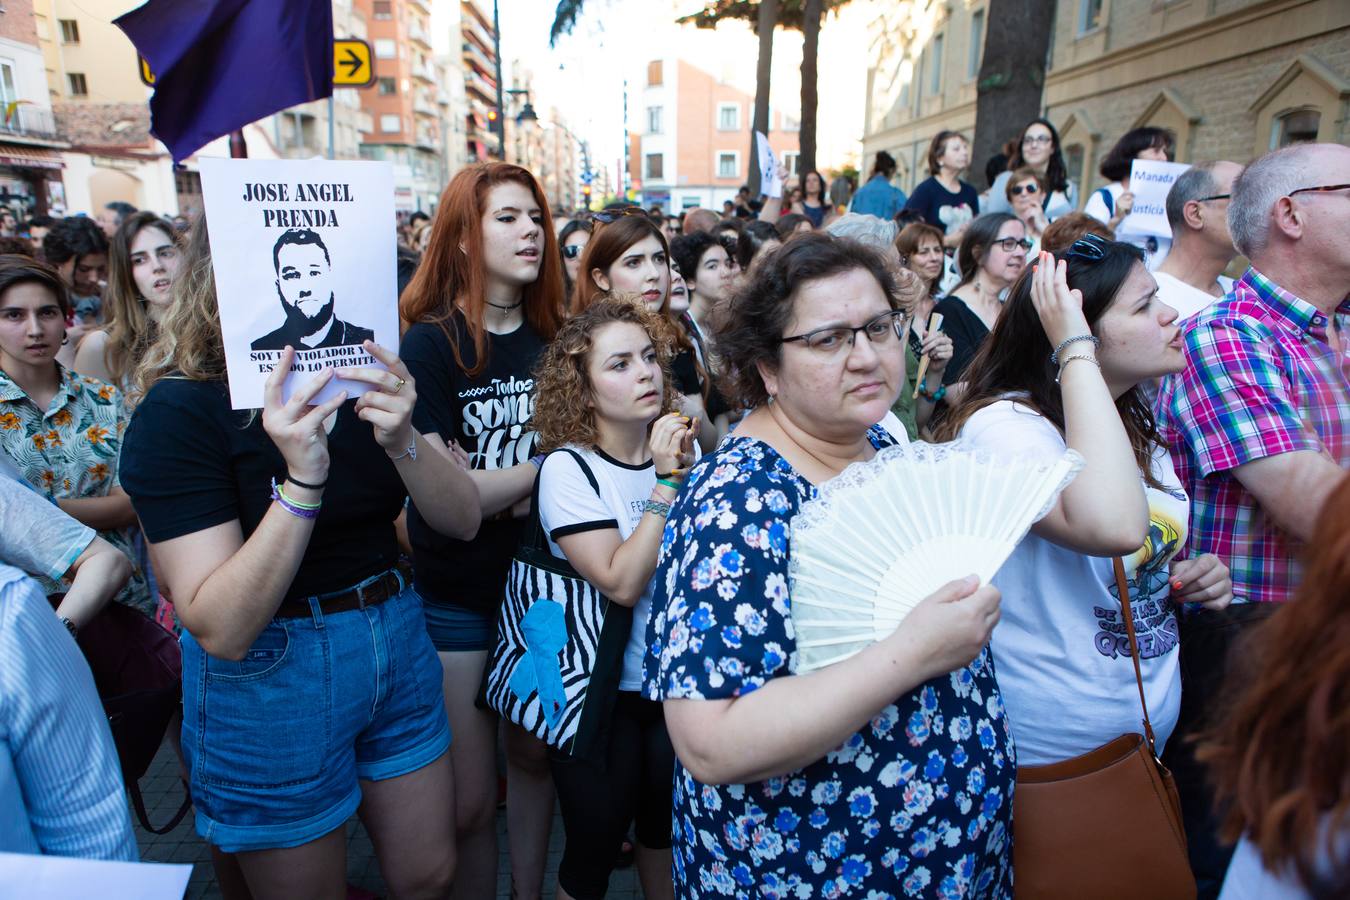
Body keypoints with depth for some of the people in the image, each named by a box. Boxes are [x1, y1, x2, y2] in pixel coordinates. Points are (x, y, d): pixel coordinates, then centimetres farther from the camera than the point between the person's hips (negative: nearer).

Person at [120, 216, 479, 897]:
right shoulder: (180, 411, -16)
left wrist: (402, 442, -27)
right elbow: (220, 629, -23)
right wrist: (302, 481, -35)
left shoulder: (362, 380, -1)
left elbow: (462, 520, -8)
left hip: (399, 642, 5)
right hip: (271, 680, -4)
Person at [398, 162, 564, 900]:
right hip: (457, 596, -4)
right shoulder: (430, 344, -11)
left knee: (533, 756, 18)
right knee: (469, 803, 6)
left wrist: (500, 483, -12)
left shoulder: (552, 337, 3)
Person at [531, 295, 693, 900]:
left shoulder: (680, 446, -4)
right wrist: (666, 482, -27)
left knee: (665, 828, 24)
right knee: (593, 848, 13)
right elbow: (621, 584, -26)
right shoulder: (568, 467, -16)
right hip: (603, 691, -4)